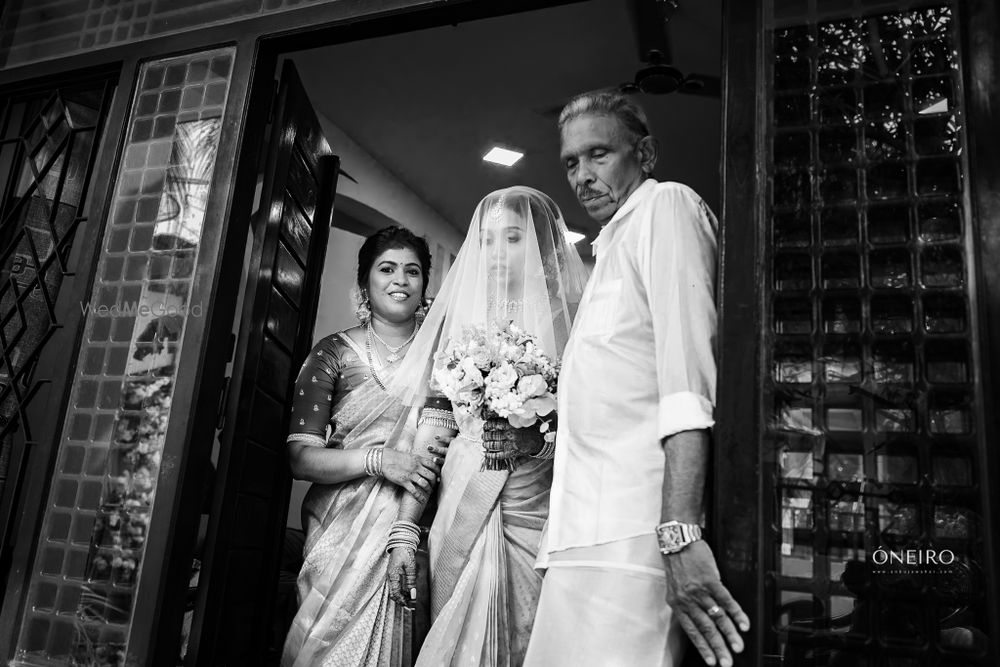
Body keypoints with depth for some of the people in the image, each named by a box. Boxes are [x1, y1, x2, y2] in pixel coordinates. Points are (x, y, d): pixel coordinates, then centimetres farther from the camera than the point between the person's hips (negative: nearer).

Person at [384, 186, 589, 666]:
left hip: (540, 513, -2)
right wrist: (404, 529, 2)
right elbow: (432, 428, 5)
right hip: (461, 512, 2)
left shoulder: (570, 321, 2)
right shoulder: (461, 318, 9)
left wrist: (538, 436, -16)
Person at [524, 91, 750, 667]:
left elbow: (688, 364, -14)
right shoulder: (615, 243, 28)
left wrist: (678, 531, -23)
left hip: (630, 533, -9)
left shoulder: (666, 204, 1)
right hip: (592, 532, 9)